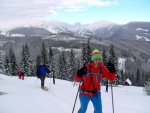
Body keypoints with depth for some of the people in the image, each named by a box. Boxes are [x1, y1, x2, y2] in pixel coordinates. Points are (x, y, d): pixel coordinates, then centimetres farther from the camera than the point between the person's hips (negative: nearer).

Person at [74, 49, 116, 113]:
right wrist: (79, 74, -37)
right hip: (84, 94, -2)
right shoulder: (87, 67, -19)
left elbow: (111, 78, -5)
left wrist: (112, 71, -23)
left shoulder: (102, 69, -9)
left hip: (96, 94, 2)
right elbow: (76, 78, -16)